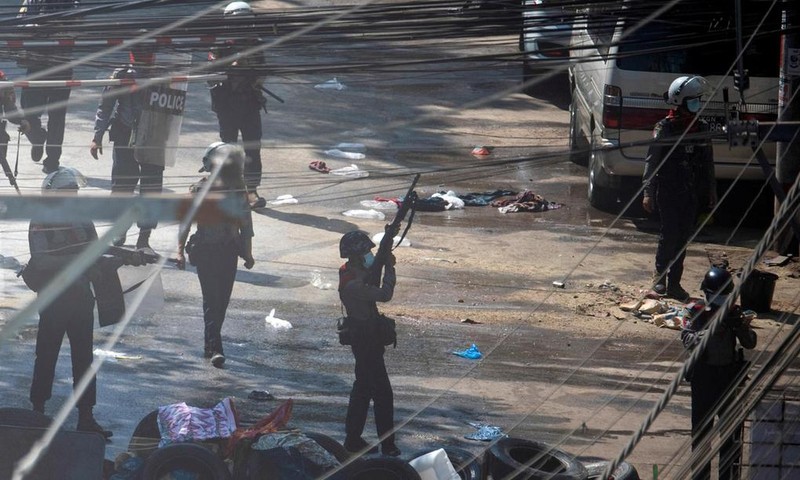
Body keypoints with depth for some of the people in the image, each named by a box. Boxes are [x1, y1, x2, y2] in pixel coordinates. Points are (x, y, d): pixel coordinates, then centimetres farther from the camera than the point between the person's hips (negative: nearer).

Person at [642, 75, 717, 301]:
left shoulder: (701, 128, 8)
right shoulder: (664, 129, -8)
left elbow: (708, 162, 15)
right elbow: (651, 162, -8)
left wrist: (711, 190, 13)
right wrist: (648, 193, -12)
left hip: (691, 194, 5)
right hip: (668, 191, -5)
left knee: (683, 237, 4)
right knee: (670, 234, -6)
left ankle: (674, 282, 10)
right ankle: (660, 274, 14)